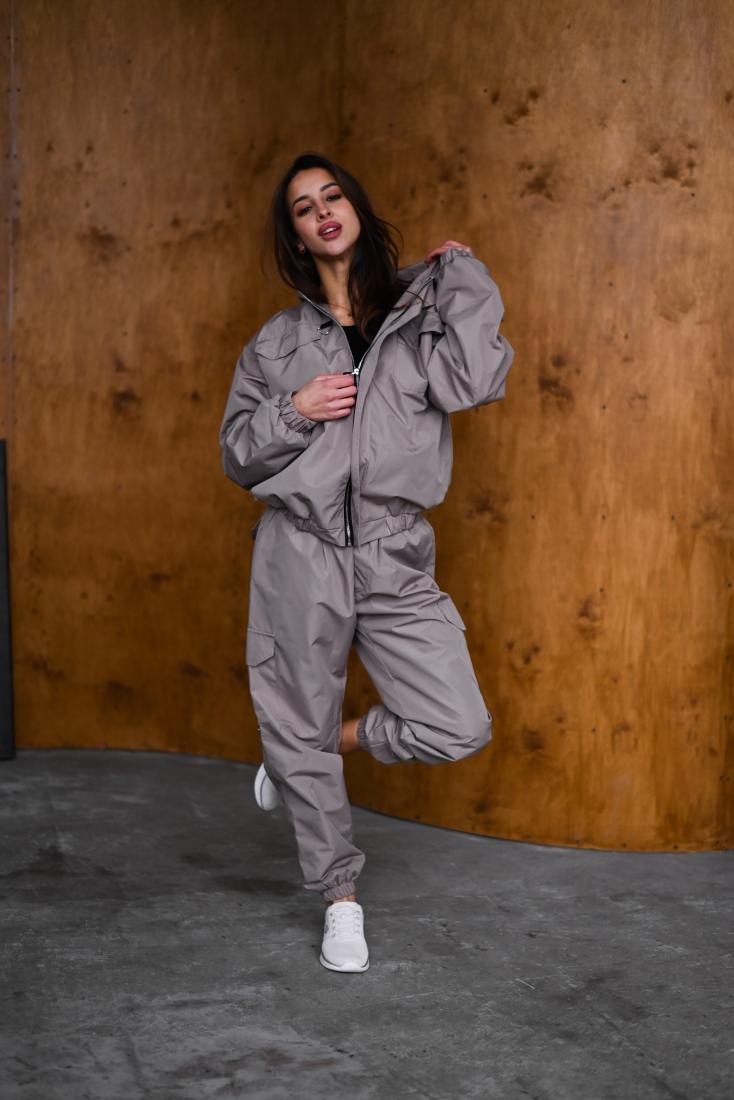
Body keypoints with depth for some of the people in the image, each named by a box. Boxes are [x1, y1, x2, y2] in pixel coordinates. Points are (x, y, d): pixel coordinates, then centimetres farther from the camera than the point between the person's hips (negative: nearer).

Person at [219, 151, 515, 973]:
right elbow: (236, 455, 12)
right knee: (299, 729, 5)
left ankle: (325, 748, 18)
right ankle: (340, 901, 24)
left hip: (395, 559, 0)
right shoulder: (277, 341, 10)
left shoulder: (418, 313, 8)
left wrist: (461, 272, -1)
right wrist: (294, 411, -7)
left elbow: (472, 380, -13)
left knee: (460, 729, -9)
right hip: (300, 553, 0)